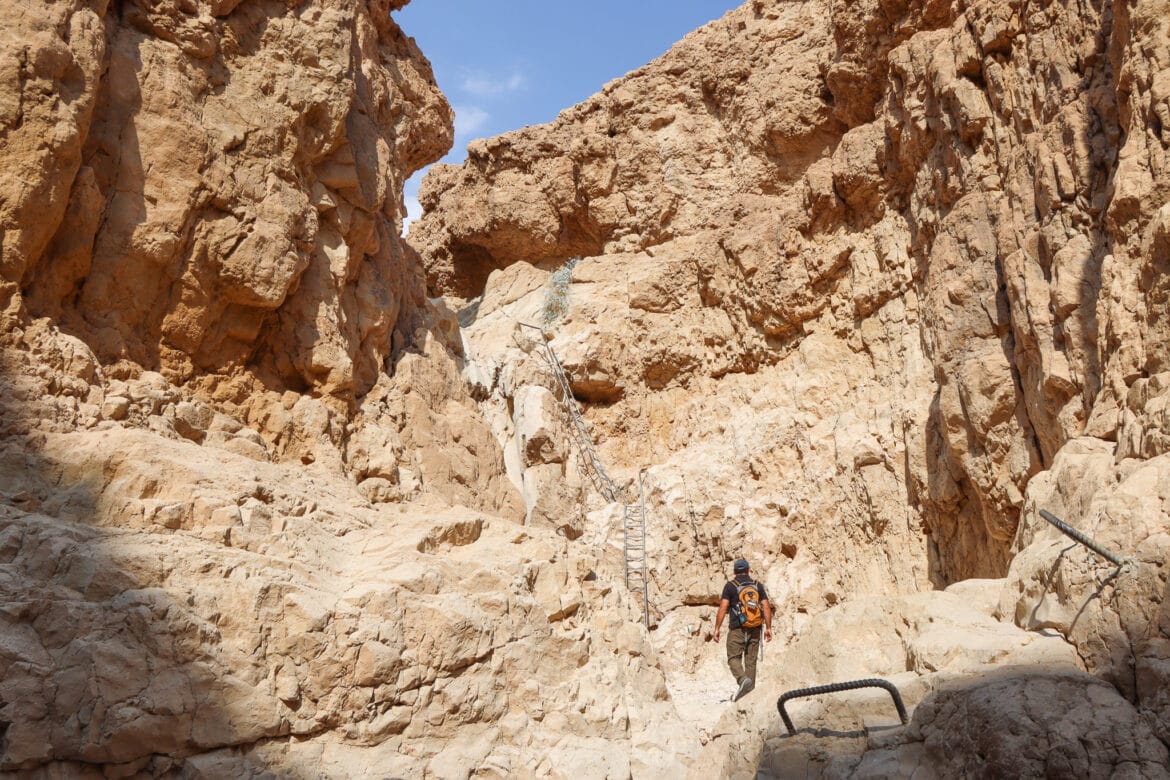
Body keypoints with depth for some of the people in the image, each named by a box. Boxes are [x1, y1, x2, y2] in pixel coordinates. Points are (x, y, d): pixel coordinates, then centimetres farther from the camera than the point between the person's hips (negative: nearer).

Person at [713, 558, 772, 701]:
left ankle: (743, 680, -25)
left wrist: (717, 628, -4)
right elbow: (766, 607, 2)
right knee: (751, 660, 10)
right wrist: (768, 628, 6)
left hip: (737, 629, -4)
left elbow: (723, 608, -8)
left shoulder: (730, 586, -2)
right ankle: (749, 690, 10)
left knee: (734, 657, 0)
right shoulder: (758, 585, 8)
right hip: (755, 629, 4)